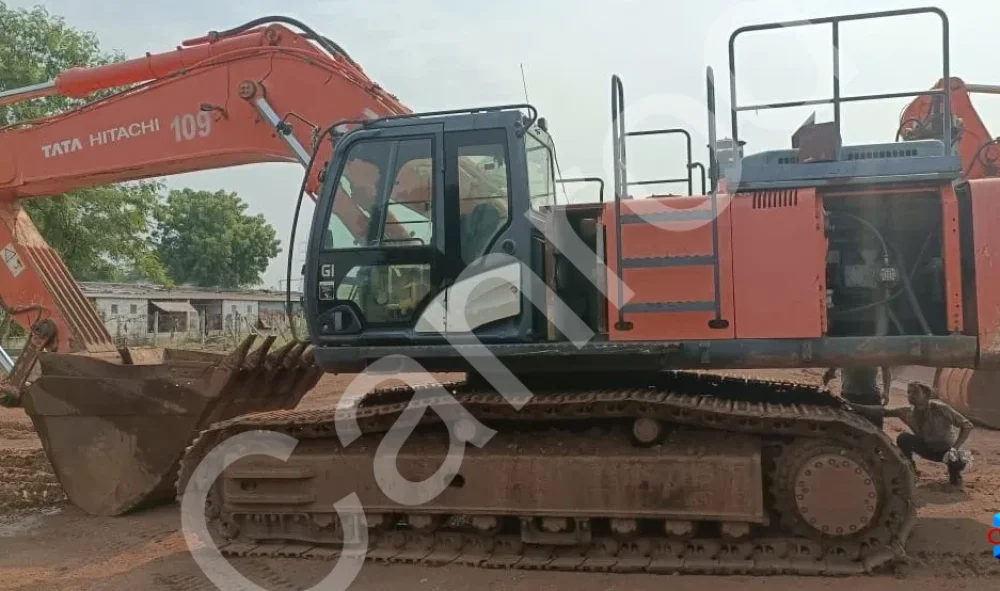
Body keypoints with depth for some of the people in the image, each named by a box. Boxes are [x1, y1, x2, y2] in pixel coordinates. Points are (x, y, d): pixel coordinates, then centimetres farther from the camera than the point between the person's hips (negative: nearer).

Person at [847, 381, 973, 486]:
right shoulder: (907, 412, -18)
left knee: (960, 461, -35)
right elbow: (882, 411, -27)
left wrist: (955, 448, -32)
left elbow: (967, 425, -21)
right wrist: (851, 405, -39)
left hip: (947, 449, -2)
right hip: (927, 447, 3)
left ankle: (954, 473, 4)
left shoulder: (939, 408, -28)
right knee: (903, 438, -25)